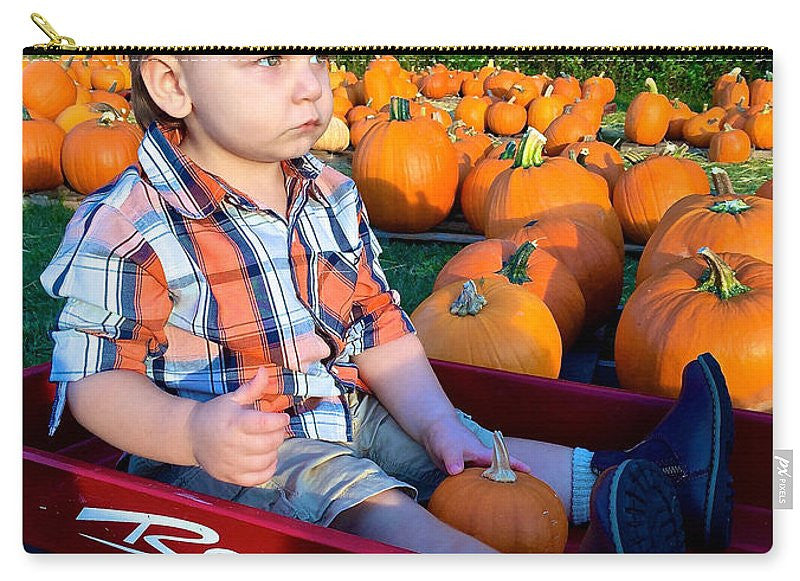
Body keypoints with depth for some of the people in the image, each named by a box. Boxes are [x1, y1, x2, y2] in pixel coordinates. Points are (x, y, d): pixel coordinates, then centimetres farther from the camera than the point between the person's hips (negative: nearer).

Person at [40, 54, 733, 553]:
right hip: (231, 450, -7)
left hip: (347, 413, 8)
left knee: (469, 454, -3)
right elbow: (97, 380, -14)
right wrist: (192, 433, -33)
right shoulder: (125, 231, -18)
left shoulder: (332, 195, 2)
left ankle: (640, 477, -6)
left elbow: (380, 328, 5)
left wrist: (438, 422, -7)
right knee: (376, 506, -28)